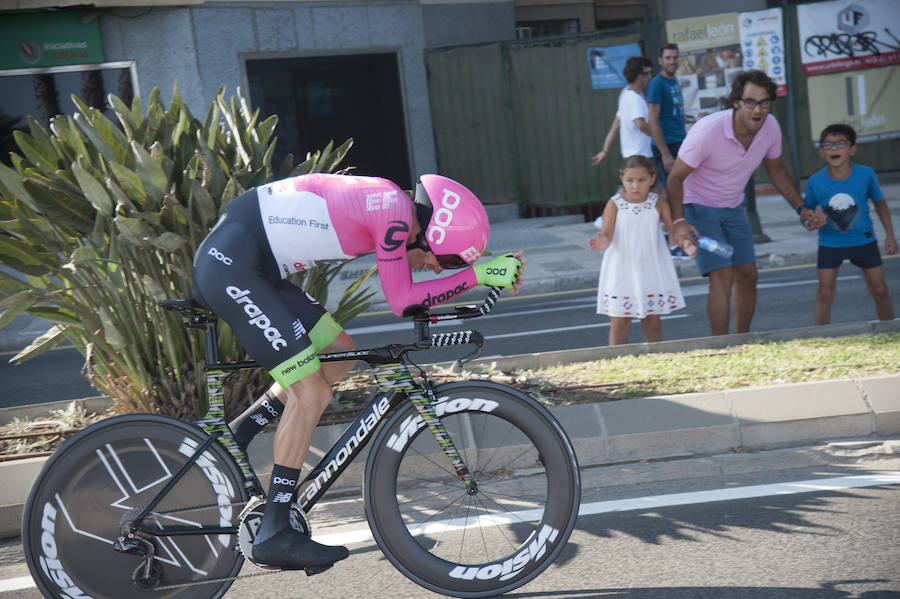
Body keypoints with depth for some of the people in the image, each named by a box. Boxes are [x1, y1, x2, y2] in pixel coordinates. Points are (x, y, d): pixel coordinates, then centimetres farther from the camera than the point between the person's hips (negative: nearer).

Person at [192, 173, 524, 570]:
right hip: (230, 268, -10)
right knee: (312, 393, -10)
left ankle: (230, 441, 18)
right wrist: (478, 274, -11)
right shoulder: (394, 209, -16)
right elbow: (401, 301, -13)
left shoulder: (383, 200, 11)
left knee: (339, 355, 13)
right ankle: (275, 534, -5)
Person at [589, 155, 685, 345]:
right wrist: (602, 242, -38)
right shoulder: (615, 204, -7)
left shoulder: (657, 203, -1)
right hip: (622, 271, -2)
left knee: (652, 322, 11)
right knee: (619, 323, 2)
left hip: (651, 270, 2)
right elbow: (606, 233, -14)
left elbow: (673, 227, -1)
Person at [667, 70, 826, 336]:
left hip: (733, 207, 6)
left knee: (748, 274, 5)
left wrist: (802, 208, 0)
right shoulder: (707, 131, -30)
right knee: (723, 277, -17)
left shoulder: (770, 127, -12)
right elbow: (675, 178, -23)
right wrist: (678, 221, -35)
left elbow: (776, 169, 8)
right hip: (698, 206, -6)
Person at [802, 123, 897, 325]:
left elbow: (879, 201, 3)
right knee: (824, 294, -3)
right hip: (830, 243, -1)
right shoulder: (815, 182, -18)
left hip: (863, 240, 1)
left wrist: (890, 235, 7)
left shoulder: (865, 175, -15)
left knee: (880, 291, 10)